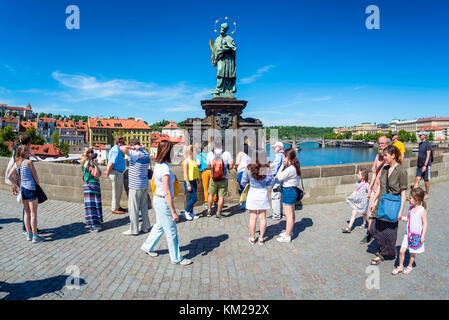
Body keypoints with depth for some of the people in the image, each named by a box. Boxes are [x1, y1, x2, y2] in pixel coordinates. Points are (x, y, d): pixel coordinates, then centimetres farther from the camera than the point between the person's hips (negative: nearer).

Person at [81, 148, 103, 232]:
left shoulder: (91, 162, 14)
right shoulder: (88, 163, -12)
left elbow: (99, 174, 14)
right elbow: (96, 175, -18)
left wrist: (96, 164, 10)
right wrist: (96, 165, -17)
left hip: (95, 185, 9)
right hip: (90, 185, -9)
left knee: (96, 204, 12)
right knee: (92, 204, -8)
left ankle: (97, 222, 20)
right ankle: (93, 225, -7)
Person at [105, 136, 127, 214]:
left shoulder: (115, 149, 15)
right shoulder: (116, 150, -19)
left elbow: (109, 161, 20)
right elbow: (112, 163, -24)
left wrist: (107, 171, 19)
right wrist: (108, 173, -14)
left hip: (119, 173, 10)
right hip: (116, 173, -10)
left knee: (120, 190, 19)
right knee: (116, 192, 1)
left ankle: (117, 206, 31)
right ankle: (114, 209, 12)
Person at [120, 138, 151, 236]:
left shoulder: (136, 154, -19)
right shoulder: (146, 153, 6)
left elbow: (122, 148, -26)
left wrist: (133, 148, -15)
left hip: (135, 186, -8)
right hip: (145, 184, 8)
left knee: (133, 208, 2)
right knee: (144, 207, 15)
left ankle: (133, 230, 9)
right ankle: (145, 227, 24)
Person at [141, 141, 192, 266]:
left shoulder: (157, 165, 3)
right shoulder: (165, 169, -26)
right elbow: (167, 193, -26)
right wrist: (173, 212, -21)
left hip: (157, 198, 9)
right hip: (163, 202, -9)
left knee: (159, 226, 26)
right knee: (171, 232, 6)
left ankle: (148, 246, 43)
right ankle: (176, 258, 20)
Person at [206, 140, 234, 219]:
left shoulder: (210, 154, -7)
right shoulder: (227, 154, -10)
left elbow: (208, 166, -1)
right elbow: (231, 165, -10)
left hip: (213, 179, 2)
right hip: (224, 179, -1)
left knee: (211, 194, 20)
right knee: (221, 197, 7)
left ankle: (209, 210, 30)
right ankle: (218, 213, 12)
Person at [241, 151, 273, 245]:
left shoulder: (249, 168, -13)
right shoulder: (267, 169, -11)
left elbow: (243, 182, -4)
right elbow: (271, 182, -2)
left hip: (252, 193, -1)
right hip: (263, 194, 1)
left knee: (253, 217, 10)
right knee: (263, 217, 13)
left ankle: (252, 238, 20)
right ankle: (261, 238, 21)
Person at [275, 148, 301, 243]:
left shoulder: (290, 169, -24)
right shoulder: (294, 167, 7)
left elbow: (278, 178, -20)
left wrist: (282, 166, -15)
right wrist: (284, 166, 5)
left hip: (288, 191, -11)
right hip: (293, 190, 11)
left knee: (289, 215, -2)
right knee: (291, 213, 22)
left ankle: (287, 236, 8)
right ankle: (289, 231, 38)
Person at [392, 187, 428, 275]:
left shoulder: (422, 210, -16)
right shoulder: (411, 208, 3)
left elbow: (425, 224, -13)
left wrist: (423, 236, -13)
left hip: (416, 236, -5)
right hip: (408, 234, 5)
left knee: (412, 253, 11)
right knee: (402, 251, 3)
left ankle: (410, 266, 33)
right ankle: (400, 266, 19)